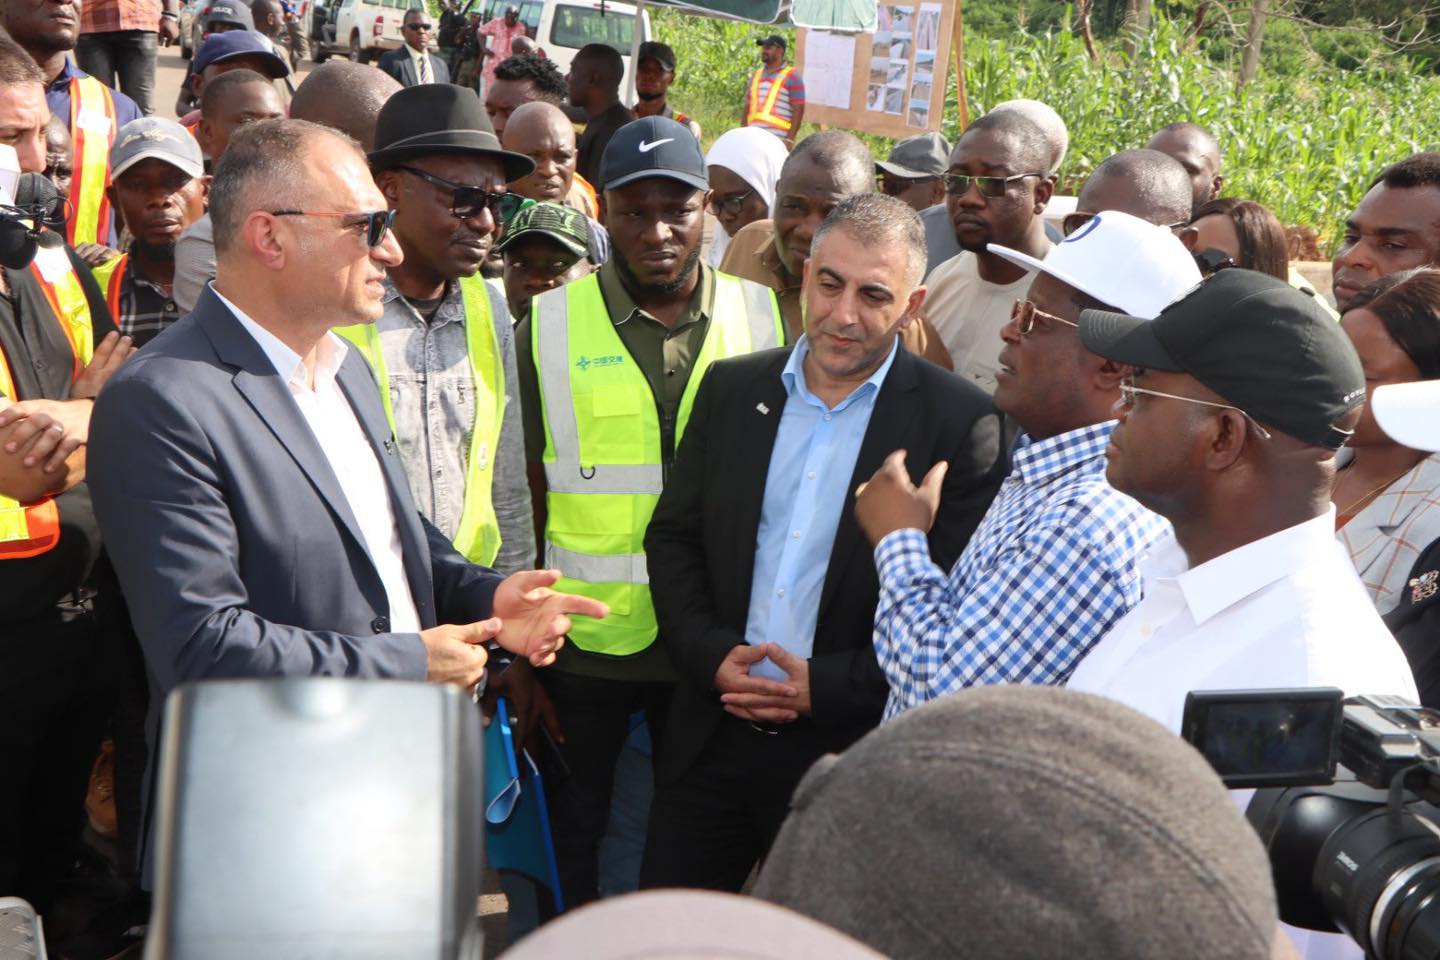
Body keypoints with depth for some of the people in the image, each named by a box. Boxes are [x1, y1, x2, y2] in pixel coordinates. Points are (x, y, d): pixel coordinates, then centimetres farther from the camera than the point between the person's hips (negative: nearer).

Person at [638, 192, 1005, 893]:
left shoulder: (961, 421, -8)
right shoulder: (731, 389, 6)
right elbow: (673, 538, 9)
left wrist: (829, 687, -15)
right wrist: (711, 655, -7)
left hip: (851, 750, -4)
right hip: (713, 735, 4)